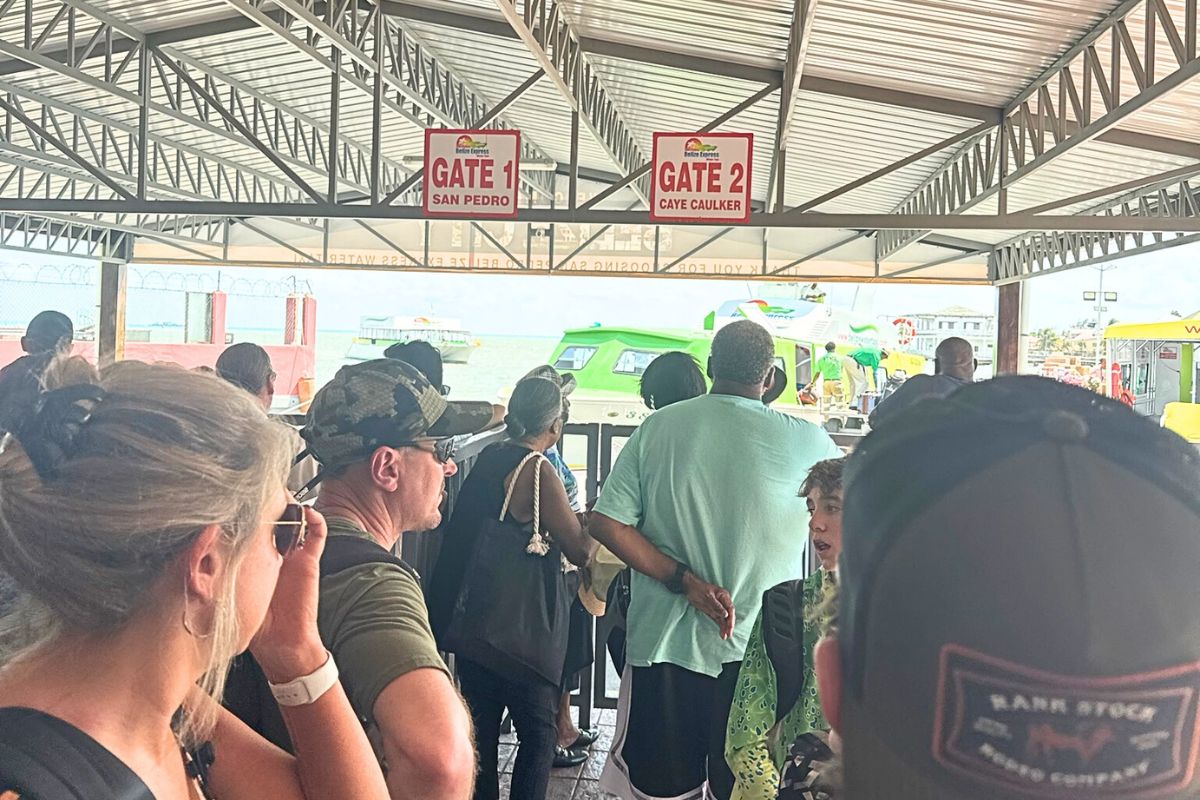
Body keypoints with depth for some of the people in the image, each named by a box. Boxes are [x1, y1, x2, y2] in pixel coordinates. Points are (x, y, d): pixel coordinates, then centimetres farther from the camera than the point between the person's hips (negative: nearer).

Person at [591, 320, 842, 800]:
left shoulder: (658, 427, -6)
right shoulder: (807, 443, -10)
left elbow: (606, 524, -9)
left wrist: (684, 580, -9)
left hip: (665, 643, 1)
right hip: (758, 650, -1)